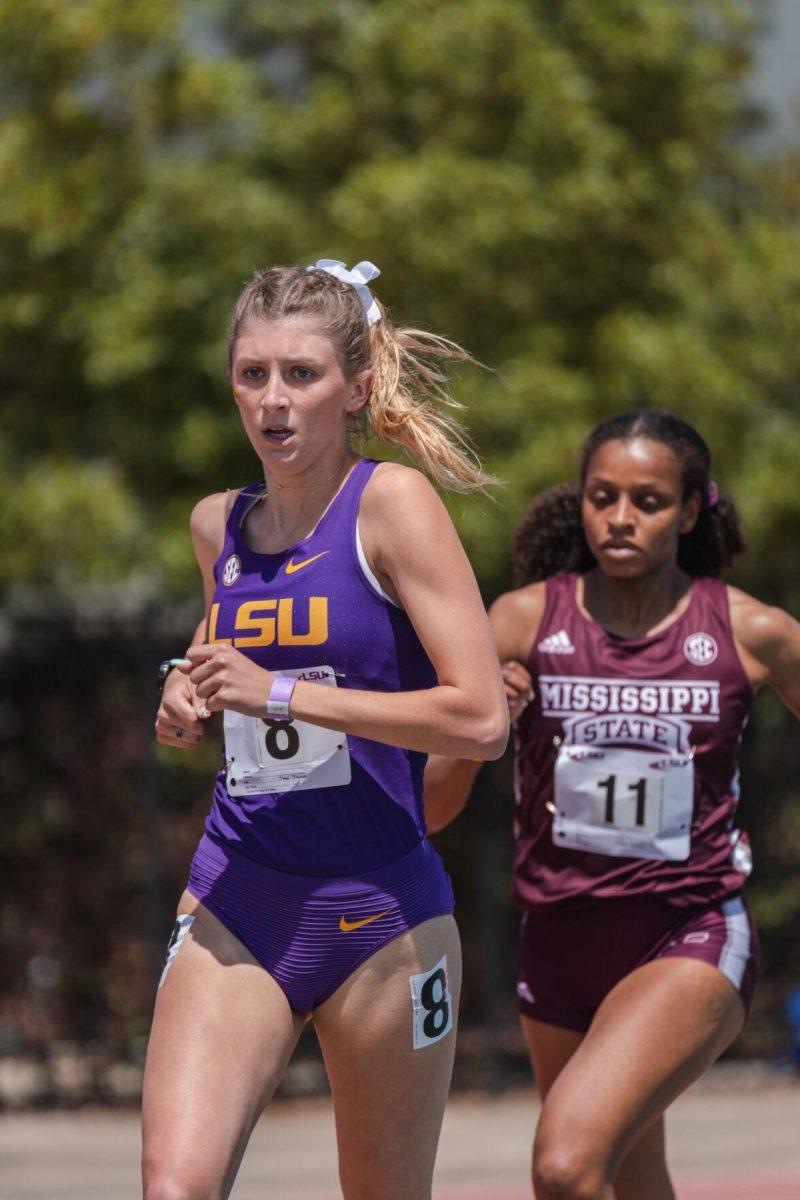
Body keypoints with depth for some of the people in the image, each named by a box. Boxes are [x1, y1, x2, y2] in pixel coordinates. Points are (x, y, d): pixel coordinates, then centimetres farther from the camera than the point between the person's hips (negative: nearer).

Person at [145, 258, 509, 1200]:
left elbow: (482, 719, -16)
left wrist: (281, 693, -17)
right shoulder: (217, 525, 9)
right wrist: (187, 700, 8)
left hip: (379, 909, -4)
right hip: (235, 907, 4)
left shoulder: (393, 504, -8)